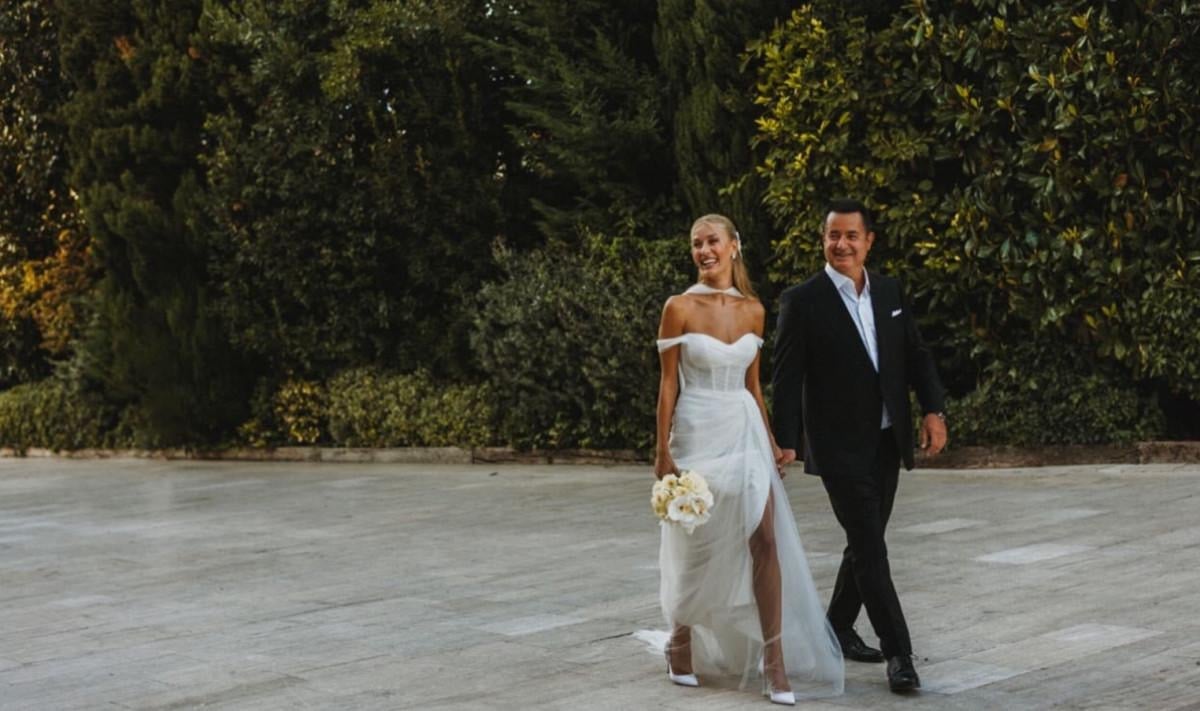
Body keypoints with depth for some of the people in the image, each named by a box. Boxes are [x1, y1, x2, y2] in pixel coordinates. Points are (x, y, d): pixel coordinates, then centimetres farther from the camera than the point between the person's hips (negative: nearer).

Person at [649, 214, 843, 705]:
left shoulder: (752, 311, 6)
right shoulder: (680, 308, -7)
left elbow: (752, 383, 14)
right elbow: (668, 384, -6)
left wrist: (770, 440, 14)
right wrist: (662, 452, -9)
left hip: (745, 433, 3)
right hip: (697, 433, -3)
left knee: (765, 542, -7)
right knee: (695, 550, 8)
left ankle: (775, 663, -4)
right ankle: (681, 645, 30)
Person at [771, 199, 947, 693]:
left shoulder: (890, 292, 8)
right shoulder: (802, 301, -8)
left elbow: (916, 355, 10)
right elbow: (787, 378, -9)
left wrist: (933, 410, -3)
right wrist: (786, 442, -14)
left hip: (887, 442, 6)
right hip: (839, 446, -6)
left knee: (865, 542, 15)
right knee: (871, 549, -7)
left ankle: (838, 629, 32)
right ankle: (898, 653, -3)